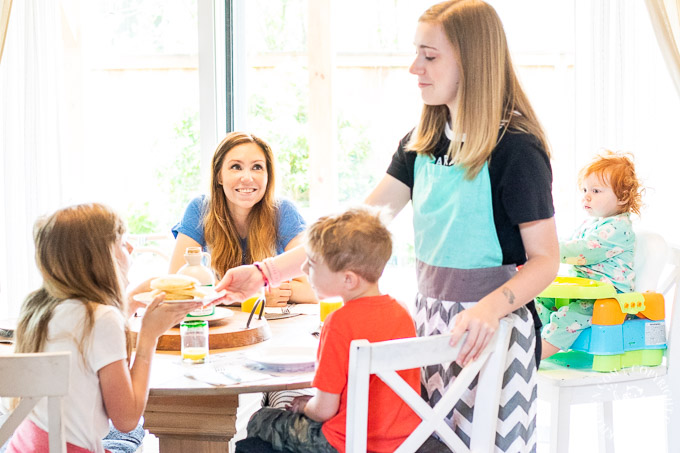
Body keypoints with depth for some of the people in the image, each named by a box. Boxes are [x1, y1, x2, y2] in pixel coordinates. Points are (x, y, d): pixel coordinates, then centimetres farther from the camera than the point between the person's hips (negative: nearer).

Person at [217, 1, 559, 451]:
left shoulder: (516, 148, -13)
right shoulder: (422, 143, 7)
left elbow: (545, 259, -12)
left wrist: (492, 306, -31)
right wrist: (267, 272, 0)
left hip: (492, 331, -6)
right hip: (430, 321, 6)